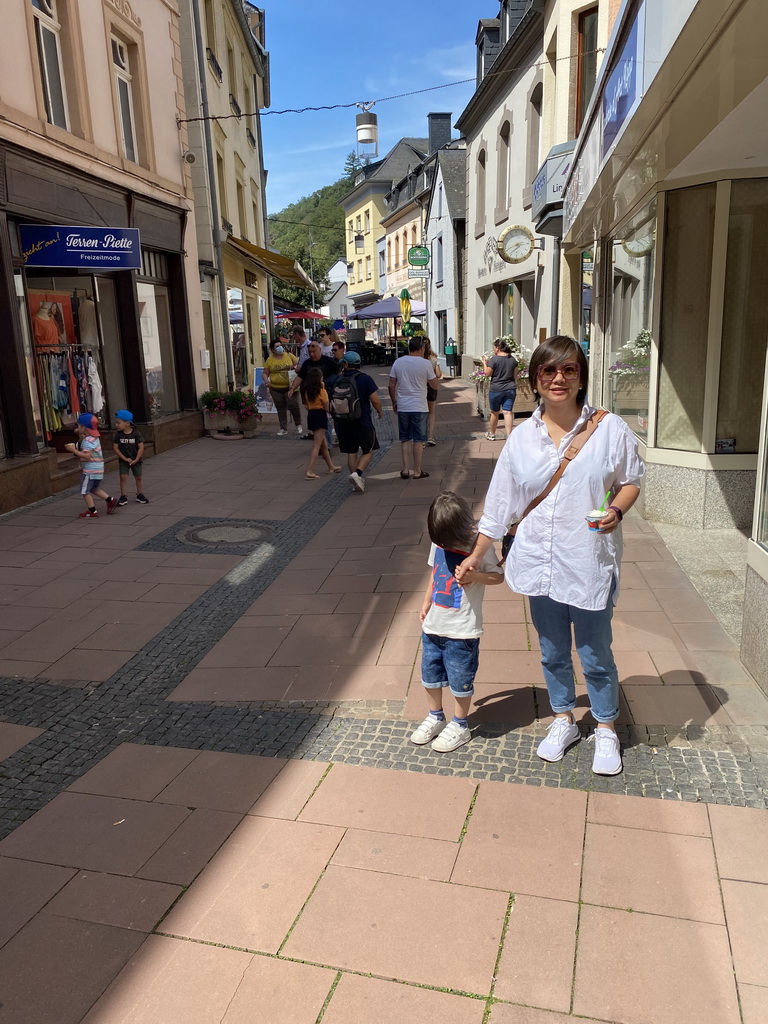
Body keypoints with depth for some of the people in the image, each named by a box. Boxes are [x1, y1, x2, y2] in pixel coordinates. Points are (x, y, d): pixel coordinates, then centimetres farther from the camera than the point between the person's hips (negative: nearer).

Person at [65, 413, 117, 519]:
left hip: (90, 470, -10)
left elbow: (87, 456, -27)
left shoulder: (87, 441, -19)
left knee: (85, 491, 1)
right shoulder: (94, 437, 10)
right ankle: (110, 500, 14)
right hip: (97, 468, 10)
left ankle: (92, 512, 4)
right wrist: (80, 435, 10)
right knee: (94, 489, 23)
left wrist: (73, 450, -24)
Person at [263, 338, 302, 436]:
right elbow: (264, 373, 7)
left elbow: (298, 364, 8)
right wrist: (266, 381, -12)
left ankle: (298, 424, 15)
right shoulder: (270, 360, 3)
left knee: (293, 406, -7)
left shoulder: (289, 355, 3)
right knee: (281, 409, 8)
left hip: (290, 387, -1)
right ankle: (283, 428, 18)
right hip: (276, 389, 1)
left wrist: (295, 367, -14)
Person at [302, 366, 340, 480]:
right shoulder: (322, 391, -13)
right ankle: (309, 471, -12)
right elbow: (327, 408, -14)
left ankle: (331, 467, 33)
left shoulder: (307, 391, 7)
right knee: (317, 446, -6)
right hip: (320, 416, -8)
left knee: (324, 444, 20)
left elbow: (307, 406, 10)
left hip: (311, 415, 8)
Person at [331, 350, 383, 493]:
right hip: (363, 422, -3)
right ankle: (357, 473, -13)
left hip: (342, 423, 4)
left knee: (351, 453, 13)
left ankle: (358, 482, 16)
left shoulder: (336, 381, 0)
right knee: (368, 451, 8)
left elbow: (330, 403, 6)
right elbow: (375, 400, -11)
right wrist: (380, 412, 8)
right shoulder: (365, 379, -9)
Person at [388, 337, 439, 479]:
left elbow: (391, 385, 4)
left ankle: (406, 469, 12)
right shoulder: (425, 363, -7)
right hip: (419, 407, -3)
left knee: (405, 439, 13)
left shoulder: (398, 362, 2)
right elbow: (434, 385, 1)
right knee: (418, 439, 5)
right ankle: (417, 471, 10)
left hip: (402, 407, 3)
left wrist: (394, 401, 16)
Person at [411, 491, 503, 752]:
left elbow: (498, 576, -10)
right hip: (433, 625, 6)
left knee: (460, 680, 9)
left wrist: (473, 576, -27)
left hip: (462, 630, -6)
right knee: (430, 674, 18)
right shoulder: (438, 542, -2)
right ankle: (435, 718, 39)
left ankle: (459, 726, 29)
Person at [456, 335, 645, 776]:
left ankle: (606, 730, 33)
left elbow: (631, 480, 5)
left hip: (589, 563, -2)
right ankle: (564, 721, 39)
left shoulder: (609, 429, -6)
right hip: (540, 562, 3)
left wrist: (616, 511, -17)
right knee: (553, 652, 17)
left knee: (595, 656, 9)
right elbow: (501, 503, 7)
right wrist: (476, 556, 10)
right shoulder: (522, 437, 2)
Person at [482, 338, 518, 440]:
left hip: (496, 389, -4)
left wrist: (484, 363, 4)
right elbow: (515, 375, 11)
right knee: (508, 412, -1)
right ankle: (509, 435, -11)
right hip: (510, 389, 4)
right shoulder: (512, 359, 6)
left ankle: (491, 434, 25)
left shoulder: (494, 359, -12)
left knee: (494, 413, 11)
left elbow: (487, 373, -9)